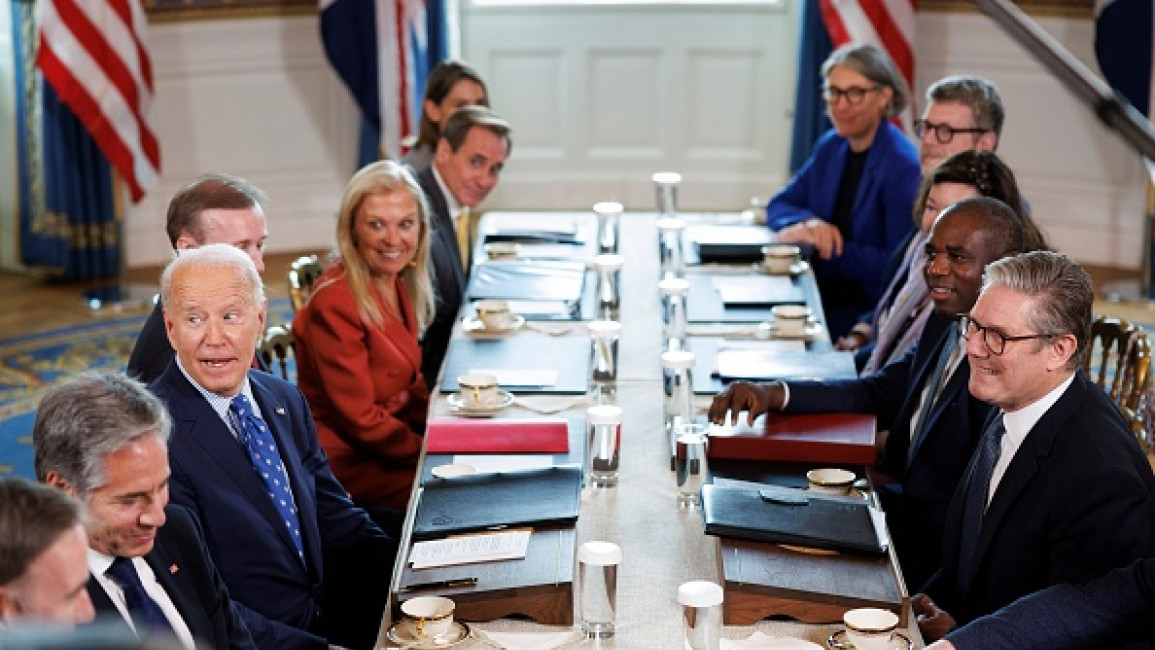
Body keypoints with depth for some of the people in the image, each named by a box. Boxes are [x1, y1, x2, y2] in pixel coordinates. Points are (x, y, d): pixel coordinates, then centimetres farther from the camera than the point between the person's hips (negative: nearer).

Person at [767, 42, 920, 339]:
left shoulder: (903, 166, -15)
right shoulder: (830, 147, 9)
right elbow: (779, 206, 14)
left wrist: (830, 248, -21)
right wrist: (807, 224, -9)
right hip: (823, 291, 7)